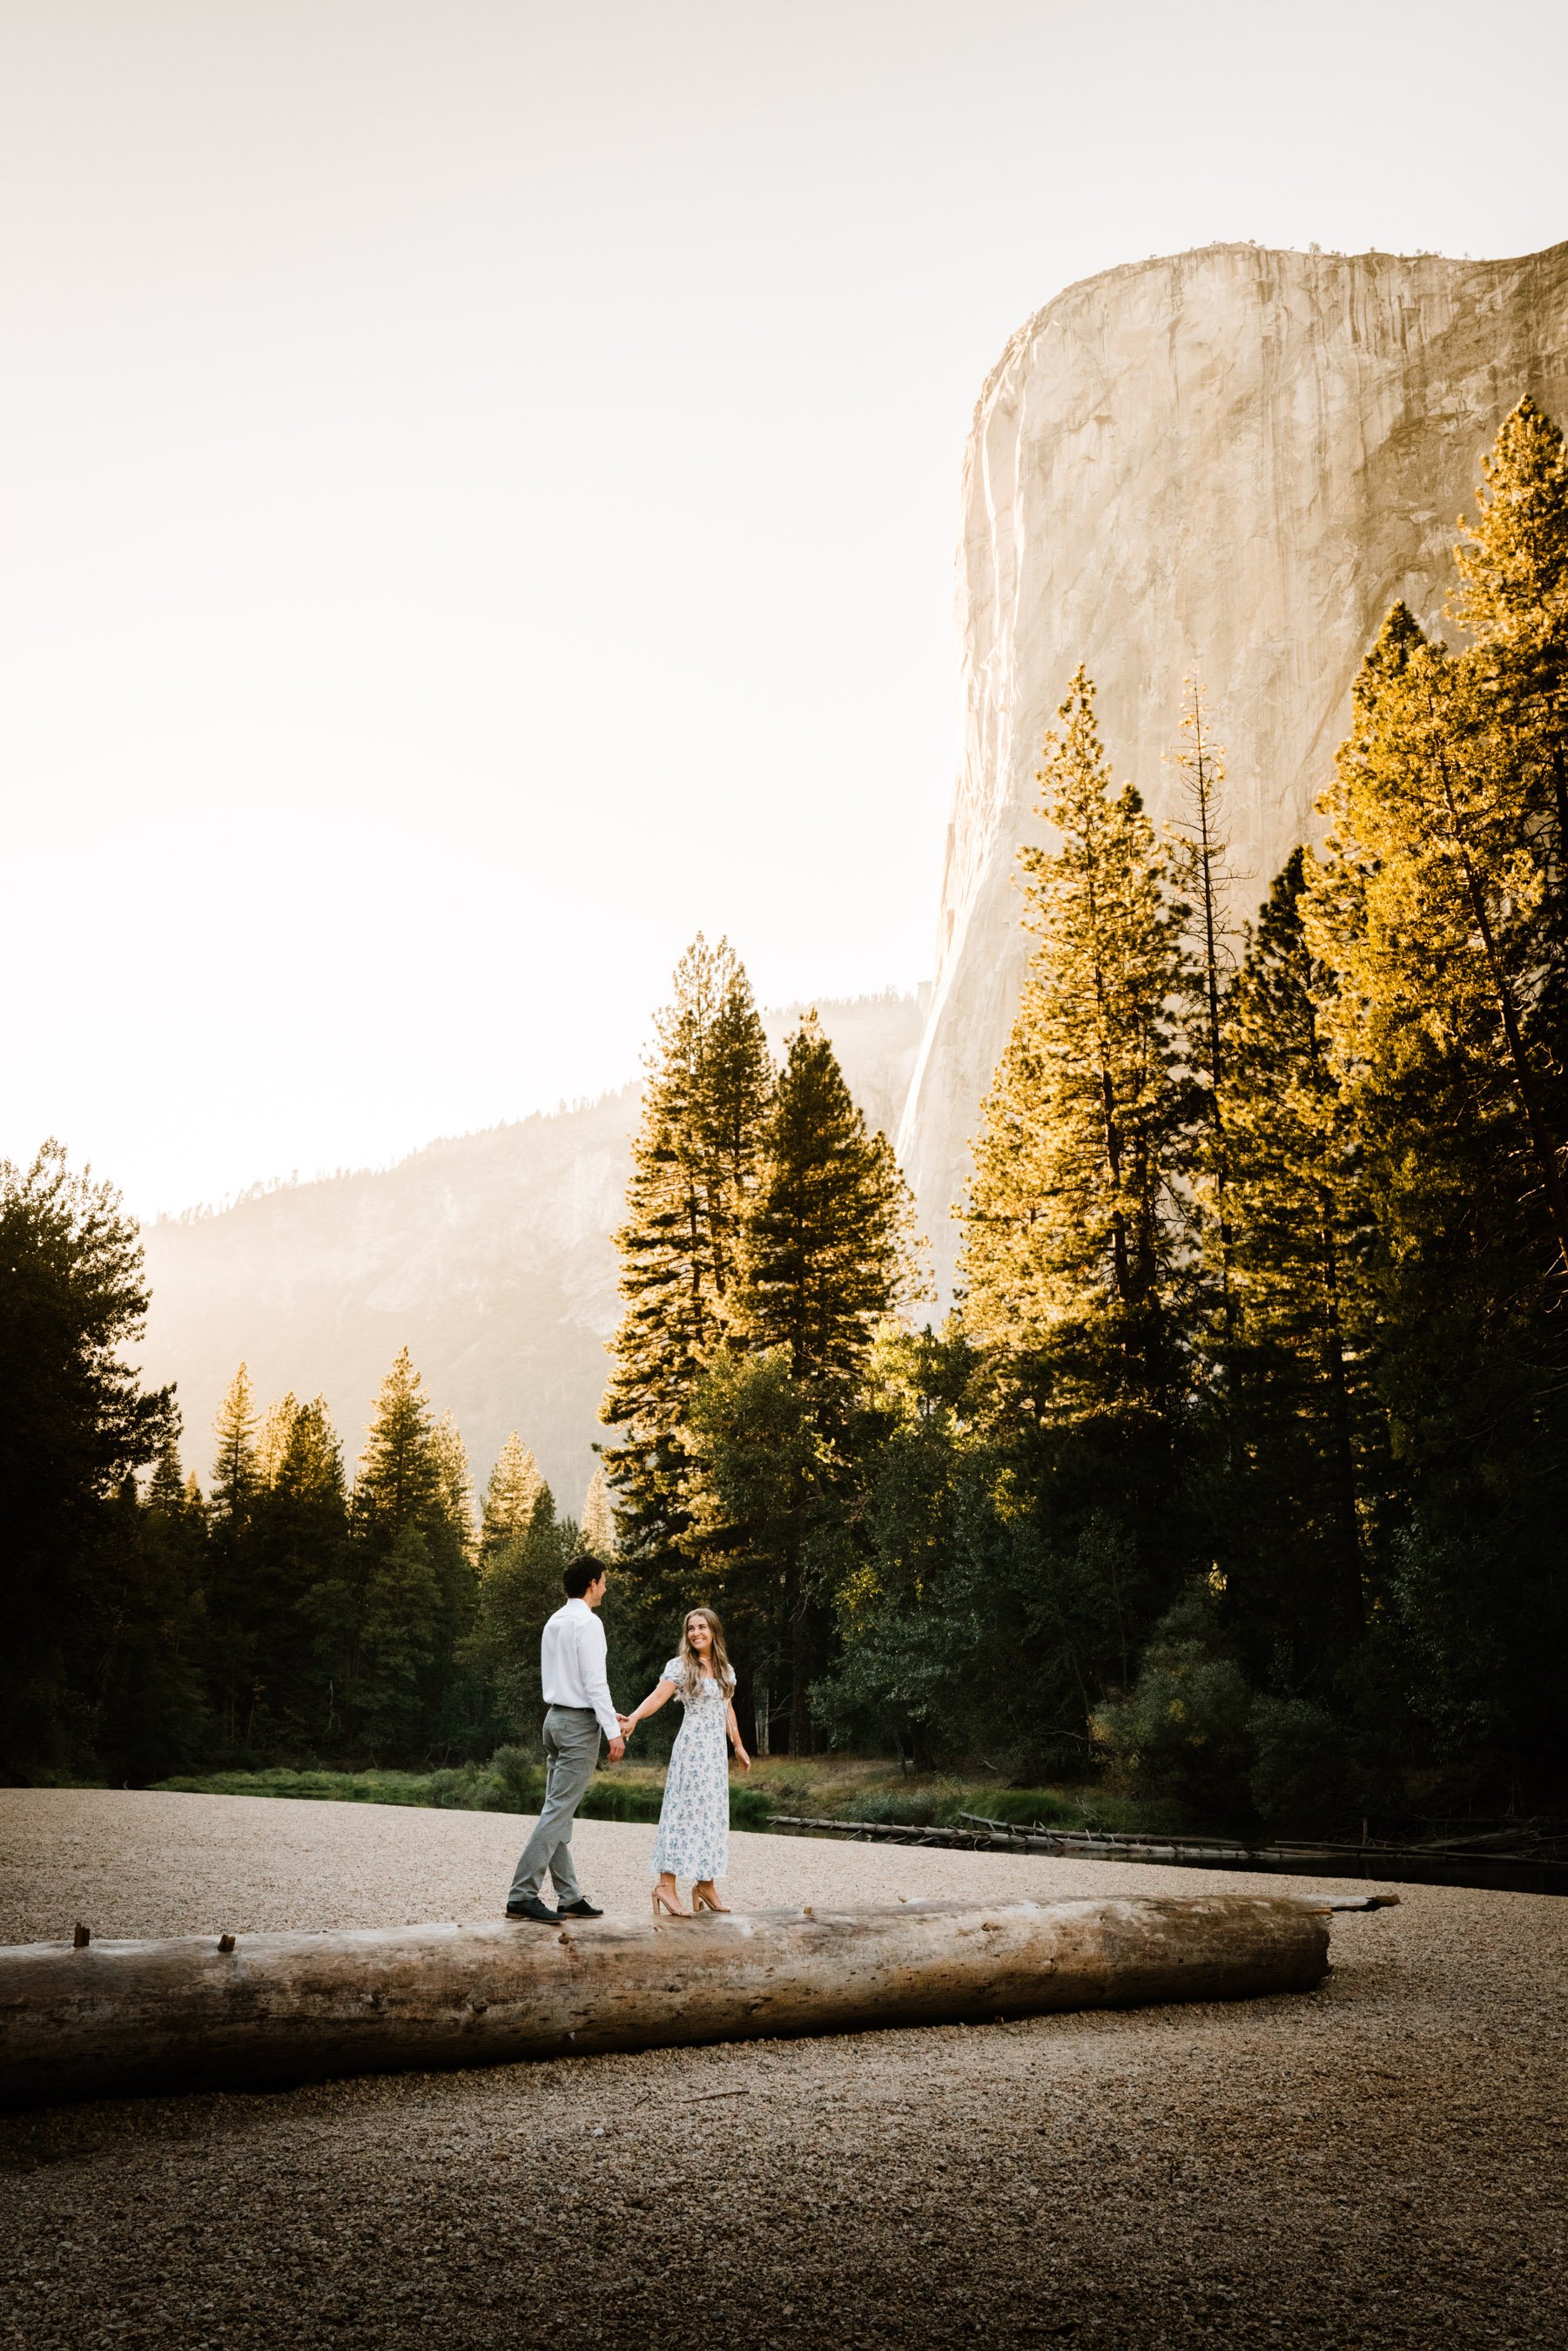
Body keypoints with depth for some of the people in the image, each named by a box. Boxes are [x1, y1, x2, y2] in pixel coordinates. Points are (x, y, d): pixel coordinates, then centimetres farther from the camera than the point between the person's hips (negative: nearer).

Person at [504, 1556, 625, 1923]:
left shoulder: (555, 1622, 14)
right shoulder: (587, 1623, -13)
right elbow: (595, 1682, -18)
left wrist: (607, 1714, 24)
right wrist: (612, 1731, -15)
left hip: (555, 1717, 9)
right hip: (579, 1723, -9)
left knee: (558, 1810, 8)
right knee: (558, 1811, -9)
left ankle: (569, 1897, 12)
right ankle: (522, 1895, -12)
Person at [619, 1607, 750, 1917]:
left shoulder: (726, 1670, 13)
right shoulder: (680, 1666, -6)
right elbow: (658, 1696, -18)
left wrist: (739, 1746, 23)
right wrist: (634, 1717, -36)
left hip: (717, 1749, 6)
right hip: (692, 1745, -6)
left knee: (713, 1812, 6)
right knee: (685, 1809, -11)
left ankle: (705, 1884, 12)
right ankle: (666, 1883, -12)